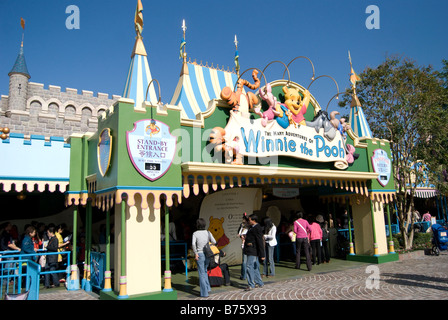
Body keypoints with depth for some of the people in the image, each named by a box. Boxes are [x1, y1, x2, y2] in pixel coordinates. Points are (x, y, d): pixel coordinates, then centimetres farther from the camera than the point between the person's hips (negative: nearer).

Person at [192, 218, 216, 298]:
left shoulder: (195, 233, -5)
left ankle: (204, 293, 6)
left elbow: (193, 244, -18)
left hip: (199, 254, -3)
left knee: (201, 274, 6)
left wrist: (196, 253, -12)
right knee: (204, 271, 25)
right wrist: (209, 242, 10)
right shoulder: (208, 232, 1)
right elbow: (214, 242, -9)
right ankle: (207, 287, 19)